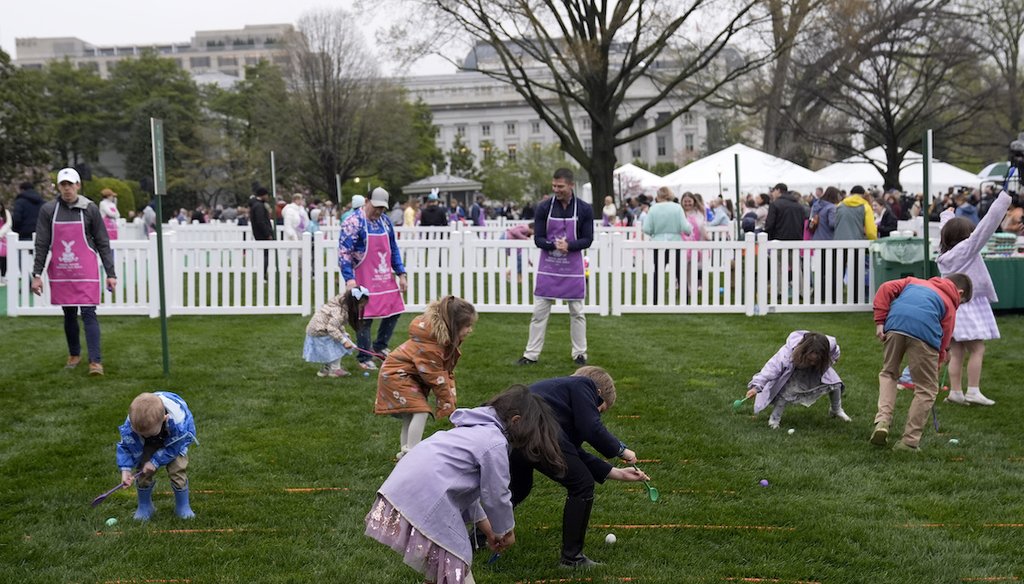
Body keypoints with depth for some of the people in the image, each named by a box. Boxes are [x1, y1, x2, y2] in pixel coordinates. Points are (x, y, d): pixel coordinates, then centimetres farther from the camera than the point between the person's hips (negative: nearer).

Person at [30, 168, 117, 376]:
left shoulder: (90, 209, -1)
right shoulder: (48, 210, 3)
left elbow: (102, 243, 2)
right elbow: (41, 245, 5)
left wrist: (110, 273, -1)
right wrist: (37, 274, 0)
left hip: (86, 272, -2)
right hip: (61, 273, 2)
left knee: (88, 313, -7)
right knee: (69, 315, 12)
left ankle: (95, 361, -8)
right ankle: (74, 354, 28)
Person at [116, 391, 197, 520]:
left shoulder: (178, 421, -45)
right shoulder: (132, 423, -37)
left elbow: (174, 447, -26)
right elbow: (126, 445, -19)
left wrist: (155, 461, -27)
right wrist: (126, 470, -28)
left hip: (175, 441, -2)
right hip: (148, 445, 2)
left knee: (177, 471, -13)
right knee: (143, 473, -7)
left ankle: (183, 507, 8)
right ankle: (144, 506, 16)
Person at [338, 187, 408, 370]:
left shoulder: (385, 221, 9)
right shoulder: (354, 222, -14)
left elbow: (393, 249, 16)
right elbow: (344, 252, -18)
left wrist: (401, 274, 12)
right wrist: (349, 278, -26)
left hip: (386, 278, 7)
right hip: (364, 280, -7)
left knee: (394, 311, 9)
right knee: (365, 317, -2)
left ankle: (380, 346, 29)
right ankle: (364, 358, 10)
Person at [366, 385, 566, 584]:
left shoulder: (477, 429, 21)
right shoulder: (495, 443, -8)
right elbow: (496, 496, -2)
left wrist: (484, 524, 29)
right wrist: (505, 531, 16)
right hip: (424, 502, -10)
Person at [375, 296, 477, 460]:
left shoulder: (447, 339, -4)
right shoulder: (429, 345, -33)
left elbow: (447, 371, 0)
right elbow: (436, 378, -25)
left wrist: (450, 396, -8)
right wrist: (448, 405, -15)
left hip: (410, 376, 10)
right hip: (395, 374, -10)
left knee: (409, 416, 16)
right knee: (420, 411, -20)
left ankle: (405, 451, 30)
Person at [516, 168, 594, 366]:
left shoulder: (584, 209, -4)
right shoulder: (544, 208, -3)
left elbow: (588, 239, -3)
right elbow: (538, 239, -4)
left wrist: (569, 245, -21)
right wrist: (554, 245, -24)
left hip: (573, 268, 0)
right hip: (547, 268, 0)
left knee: (577, 312, 8)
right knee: (539, 312, 2)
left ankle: (580, 354, 18)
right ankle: (531, 355, 8)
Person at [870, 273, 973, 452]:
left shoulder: (914, 281, 35)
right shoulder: (949, 304, 26)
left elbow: (886, 289, 18)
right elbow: (943, 342, 20)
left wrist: (879, 321, 14)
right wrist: (935, 367, 27)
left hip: (894, 324, 3)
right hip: (924, 331, -3)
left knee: (888, 373, 25)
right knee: (926, 389, 13)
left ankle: (882, 421, 7)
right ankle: (909, 442, 14)